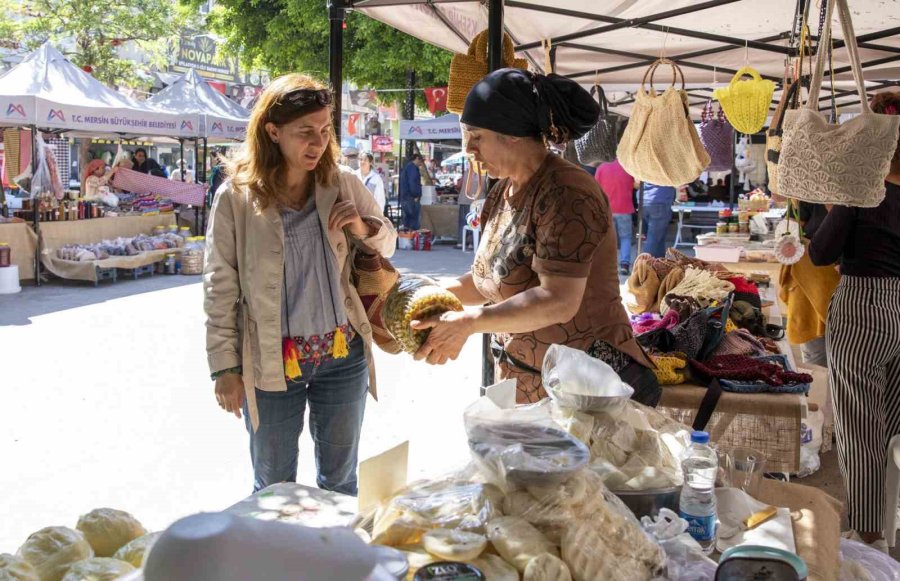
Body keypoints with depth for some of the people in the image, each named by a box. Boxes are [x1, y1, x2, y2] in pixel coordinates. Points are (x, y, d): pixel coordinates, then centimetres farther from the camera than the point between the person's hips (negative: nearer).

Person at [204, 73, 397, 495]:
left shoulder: (344, 186, -1)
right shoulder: (236, 197, -9)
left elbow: (388, 242, 13)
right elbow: (220, 287, -5)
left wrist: (363, 228, -10)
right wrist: (225, 368, -6)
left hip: (344, 356, 3)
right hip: (270, 363, -2)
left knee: (341, 481, 18)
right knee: (273, 488, 14)